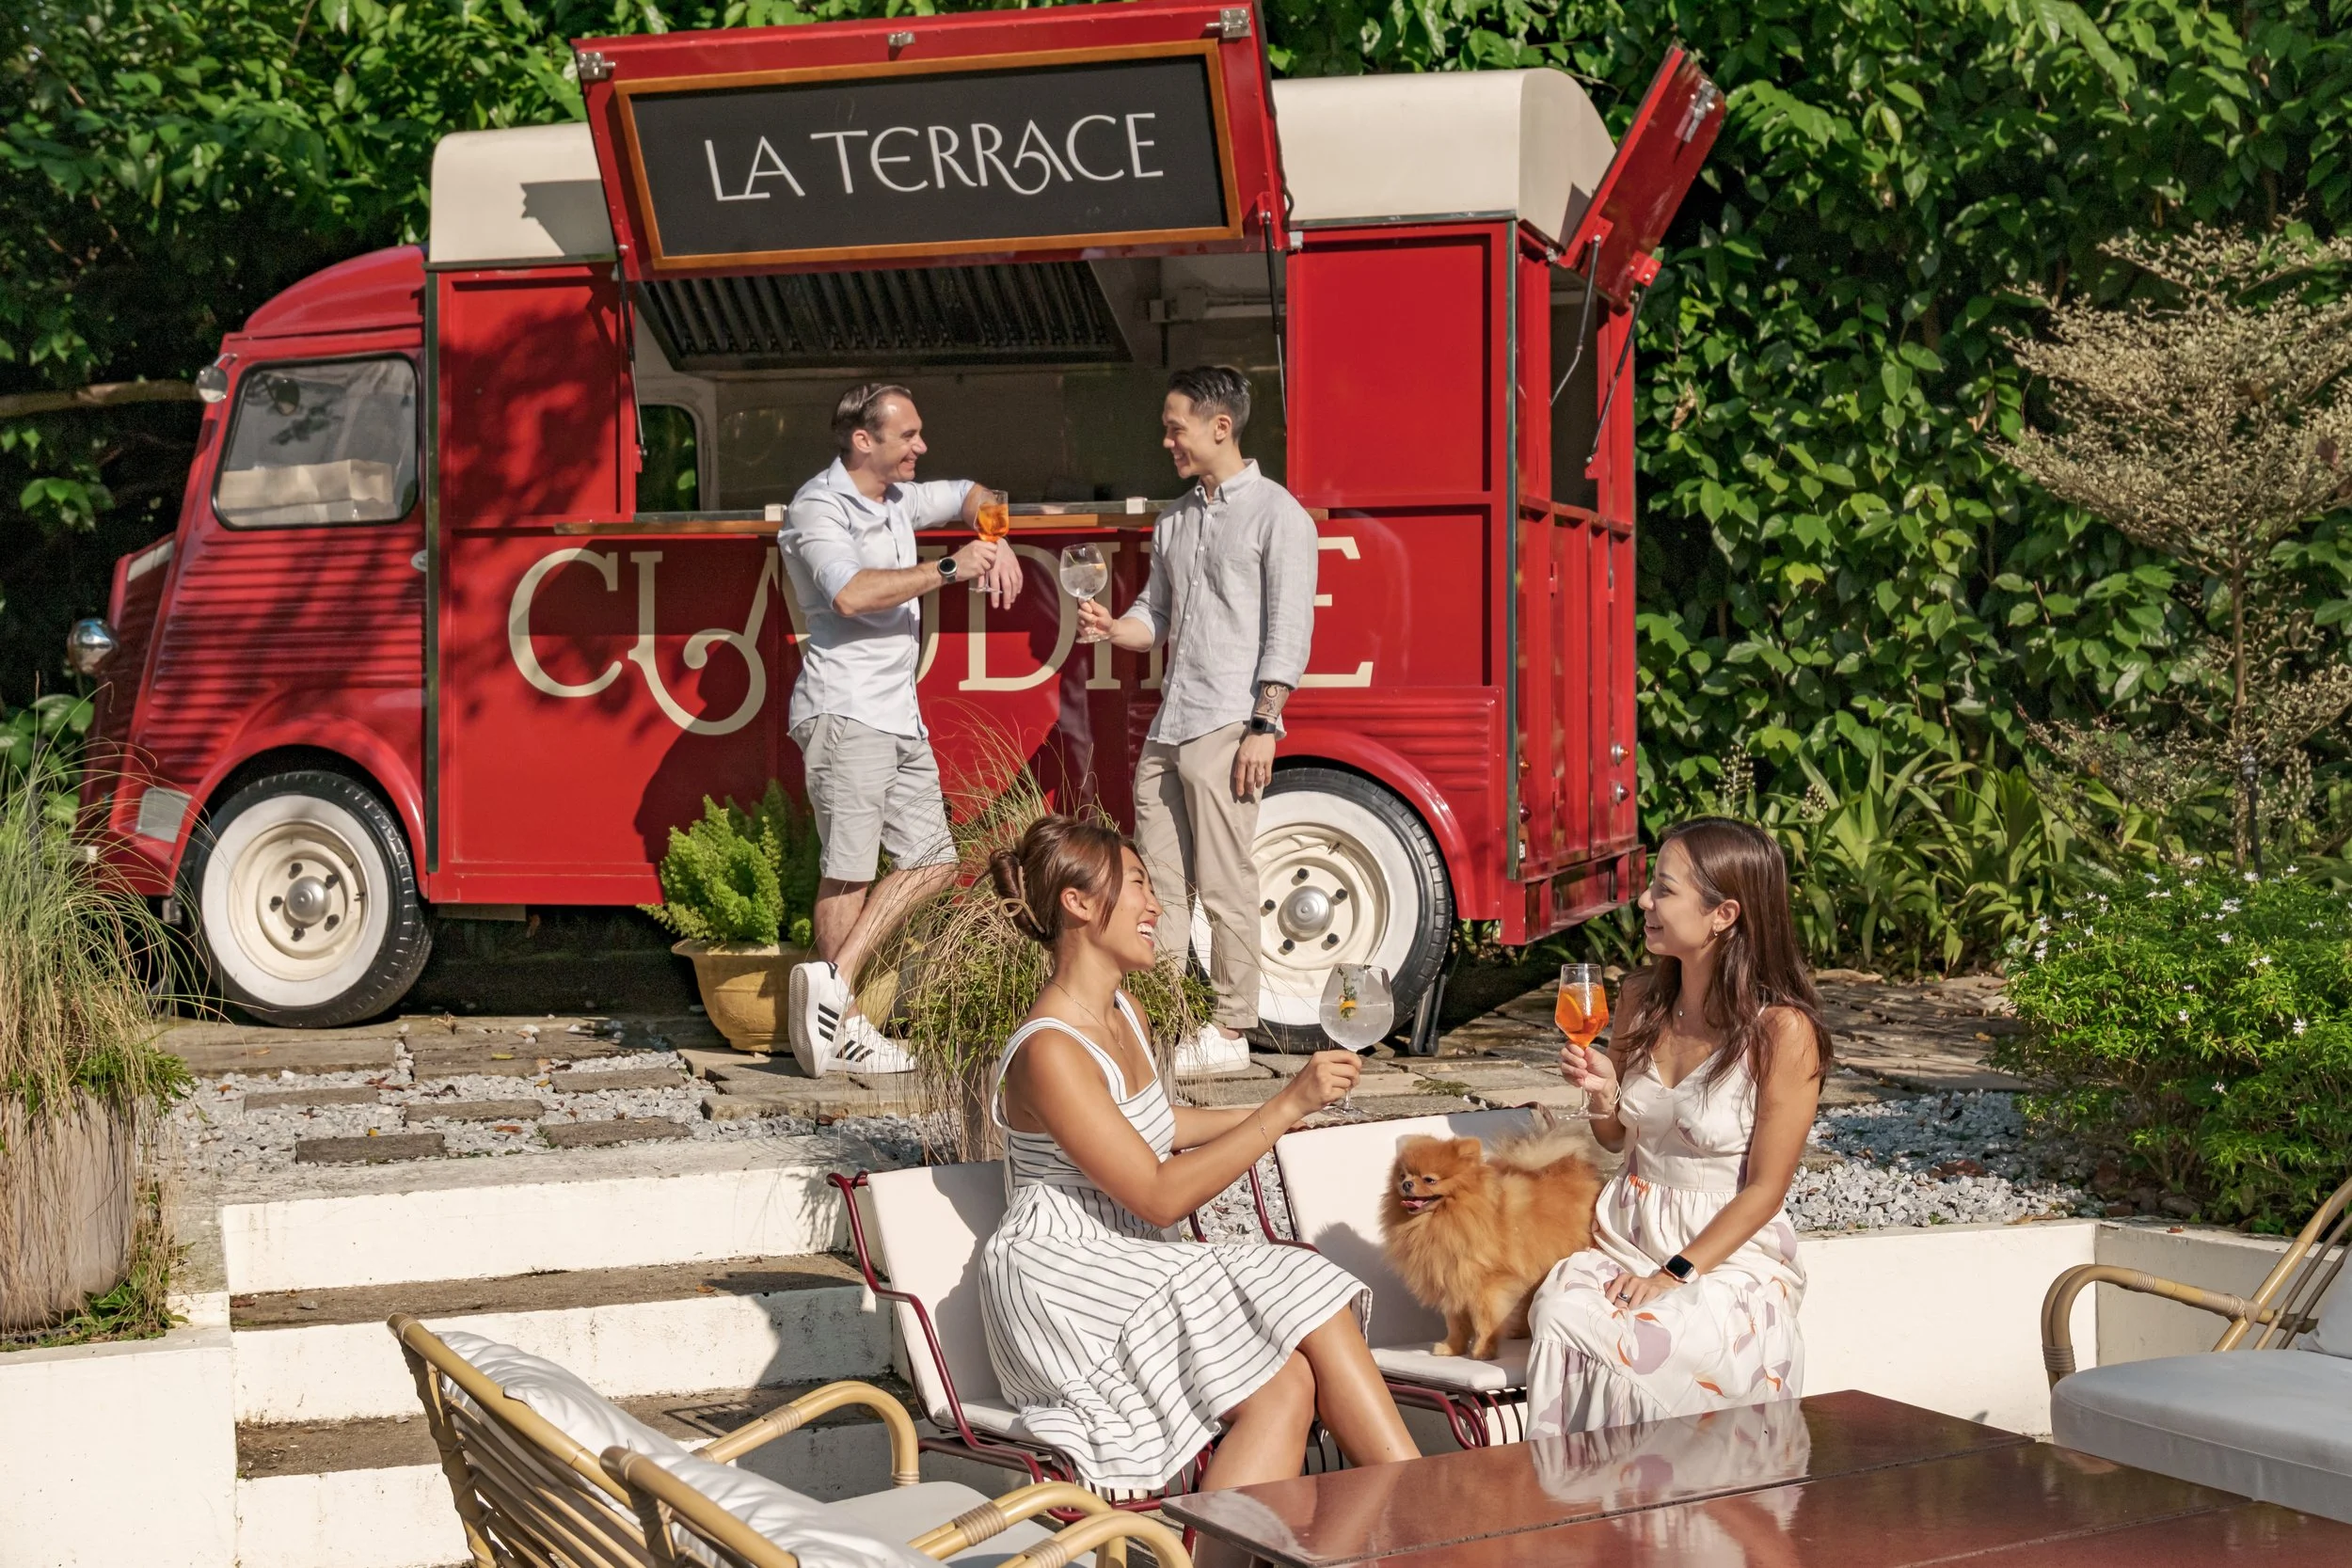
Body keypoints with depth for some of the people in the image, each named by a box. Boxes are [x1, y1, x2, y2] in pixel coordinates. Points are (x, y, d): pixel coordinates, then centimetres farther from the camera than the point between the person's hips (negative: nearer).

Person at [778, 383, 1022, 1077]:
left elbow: (969, 495, 33)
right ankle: (843, 1019, -3)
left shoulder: (896, 499, 15)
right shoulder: (818, 508, -10)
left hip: (899, 714, 9)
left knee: (930, 862, 5)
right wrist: (948, 570, -22)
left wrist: (997, 547, 11)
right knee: (851, 869, -8)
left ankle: (832, 984, 4)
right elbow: (850, 593, -27)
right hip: (844, 712, -9)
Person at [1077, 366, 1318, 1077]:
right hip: (1168, 727, 8)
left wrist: (1264, 727, -16)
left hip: (1226, 728, -8)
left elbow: (1288, 631, -10)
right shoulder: (1175, 520, 20)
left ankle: (1230, 1034, 2)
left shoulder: (1275, 513, -4)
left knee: (1227, 886, -4)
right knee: (1159, 886, 7)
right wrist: (1112, 627, 0)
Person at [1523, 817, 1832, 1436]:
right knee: (1558, 1311, -27)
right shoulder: (1640, 1001, 4)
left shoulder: (1783, 1031, -14)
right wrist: (1603, 1092, -4)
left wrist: (1674, 1274, -18)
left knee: (1615, 1339, -32)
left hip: (1732, 1255, -5)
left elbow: (1764, 1190, -11)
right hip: (1627, 1237, 5)